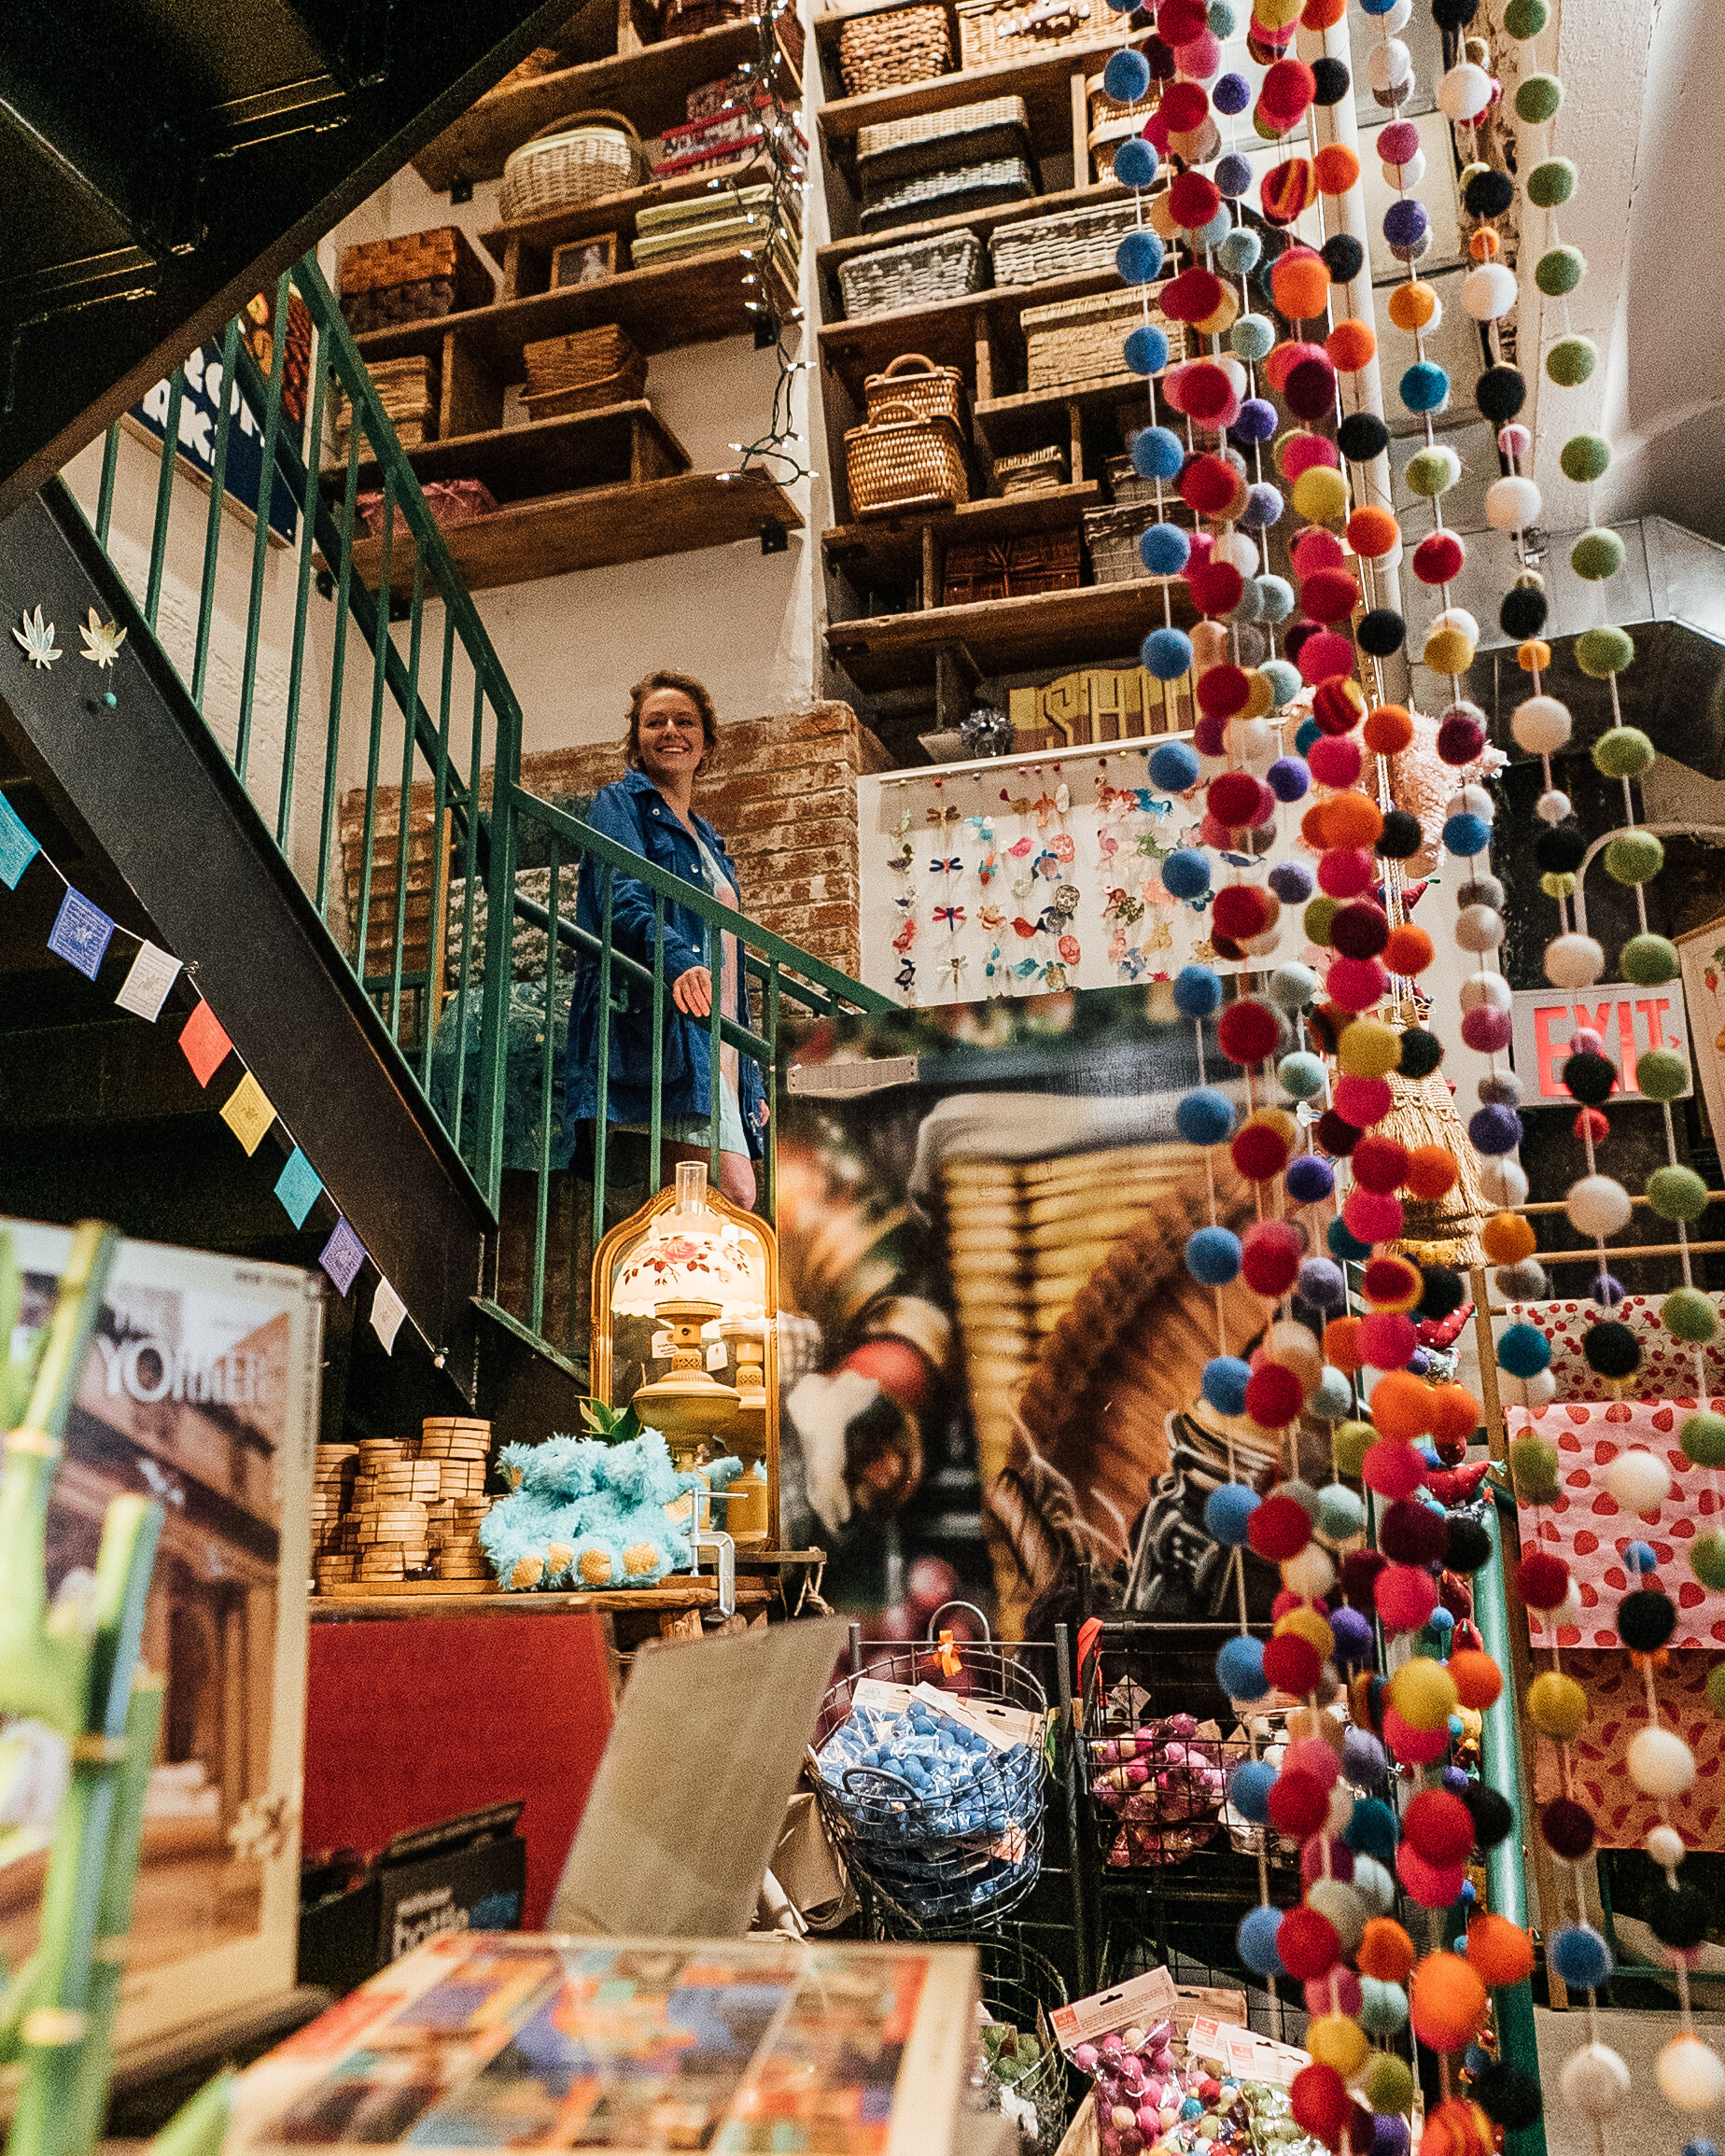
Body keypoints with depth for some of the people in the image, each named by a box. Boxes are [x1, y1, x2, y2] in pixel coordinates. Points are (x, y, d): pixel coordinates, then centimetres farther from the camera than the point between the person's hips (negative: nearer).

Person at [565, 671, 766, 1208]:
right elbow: (622, 899, -12)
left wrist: (752, 1079, 22)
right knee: (733, 1193, -22)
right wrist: (677, 961, -33)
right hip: (653, 1020, -8)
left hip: (713, 1038, 8)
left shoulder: (708, 841, 30)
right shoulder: (620, 803, 9)